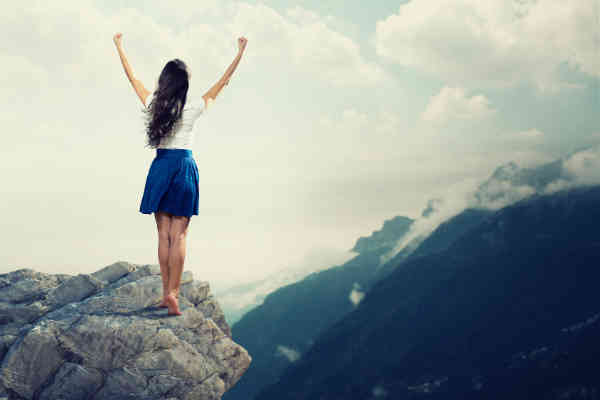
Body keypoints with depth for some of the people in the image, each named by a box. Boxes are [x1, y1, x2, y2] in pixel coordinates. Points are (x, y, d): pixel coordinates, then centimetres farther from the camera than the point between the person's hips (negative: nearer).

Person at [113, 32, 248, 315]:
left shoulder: (153, 103, -1)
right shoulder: (193, 107, -7)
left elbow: (131, 76, 14)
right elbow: (222, 83, 4)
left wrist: (119, 47, 27)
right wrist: (240, 53, 12)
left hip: (160, 166, 3)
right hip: (184, 165, -3)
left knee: (164, 234, 7)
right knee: (179, 235, -2)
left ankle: (166, 292, 10)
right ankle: (173, 292, -7)